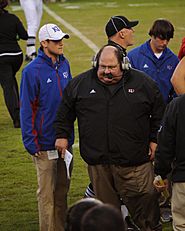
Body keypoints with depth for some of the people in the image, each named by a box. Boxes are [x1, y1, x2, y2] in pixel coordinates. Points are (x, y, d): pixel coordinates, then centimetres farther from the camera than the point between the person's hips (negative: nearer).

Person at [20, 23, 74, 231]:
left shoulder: (64, 64, 5)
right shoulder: (32, 71, -14)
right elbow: (26, 109, -12)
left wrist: (69, 133, 12)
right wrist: (31, 143, -15)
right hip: (45, 143, -6)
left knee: (62, 188, 14)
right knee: (47, 192, 1)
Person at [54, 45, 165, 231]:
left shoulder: (142, 83, 2)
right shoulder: (81, 83, 5)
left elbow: (159, 113, 10)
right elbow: (65, 111, 17)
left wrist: (154, 140, 6)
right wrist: (62, 135, 11)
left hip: (135, 161, -2)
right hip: (97, 161, 2)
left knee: (145, 200, -4)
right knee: (106, 206, 10)